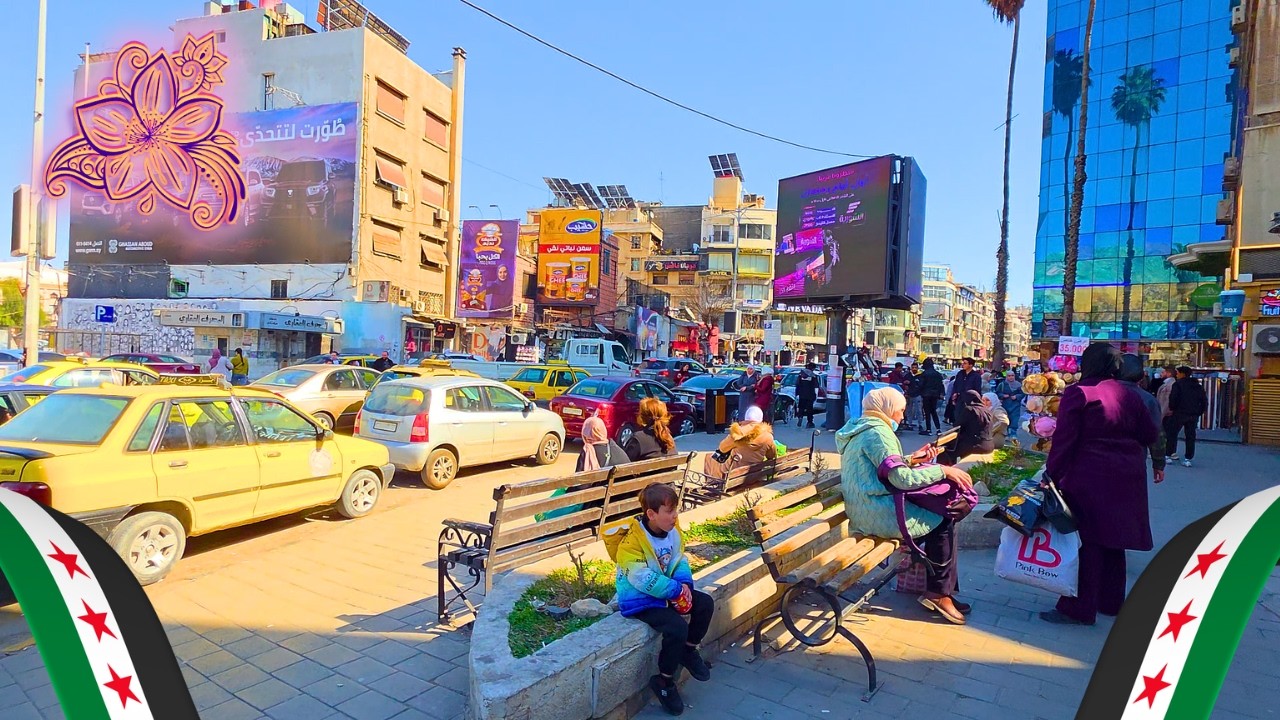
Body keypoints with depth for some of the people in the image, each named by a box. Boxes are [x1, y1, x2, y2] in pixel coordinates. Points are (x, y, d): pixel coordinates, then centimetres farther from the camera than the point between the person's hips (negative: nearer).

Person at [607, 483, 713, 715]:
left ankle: (689, 650, 20)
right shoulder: (632, 541, -27)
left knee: (705, 603, -3)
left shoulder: (673, 531, -3)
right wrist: (676, 590, -27)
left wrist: (684, 583, -16)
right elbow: (643, 579, -30)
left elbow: (680, 560, 5)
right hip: (640, 600, -8)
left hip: (667, 591, 8)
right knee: (677, 627, -26)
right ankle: (664, 681, -3)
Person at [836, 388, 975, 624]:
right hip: (879, 514, -10)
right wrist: (943, 470, -13)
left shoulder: (861, 428, 15)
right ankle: (938, 592, 12)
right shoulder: (877, 432, -17)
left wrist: (913, 458, 19)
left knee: (938, 514, 15)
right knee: (944, 521, 0)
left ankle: (941, 590, 19)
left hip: (863, 511, 10)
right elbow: (902, 478, -22)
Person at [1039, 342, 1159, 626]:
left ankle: (1079, 608, 3)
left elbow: (1063, 440, -15)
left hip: (1089, 478, -6)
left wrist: (1052, 474, -11)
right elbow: (1149, 435, 13)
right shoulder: (1129, 396, 8)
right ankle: (1111, 601, 30)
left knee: (1087, 541, -2)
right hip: (1126, 478, 7)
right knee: (1112, 539, 17)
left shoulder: (1078, 393, -11)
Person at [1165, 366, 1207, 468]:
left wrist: (1171, 409, -4)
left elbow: (1173, 397, -16)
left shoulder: (1178, 384, -5)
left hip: (1179, 413, -6)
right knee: (1190, 437, 8)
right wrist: (1198, 413, 15)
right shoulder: (1198, 386, 14)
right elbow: (1204, 401, 14)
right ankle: (1188, 459, 8)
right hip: (1194, 416, 6)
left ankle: (1168, 455, 2)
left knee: (1171, 433, 3)